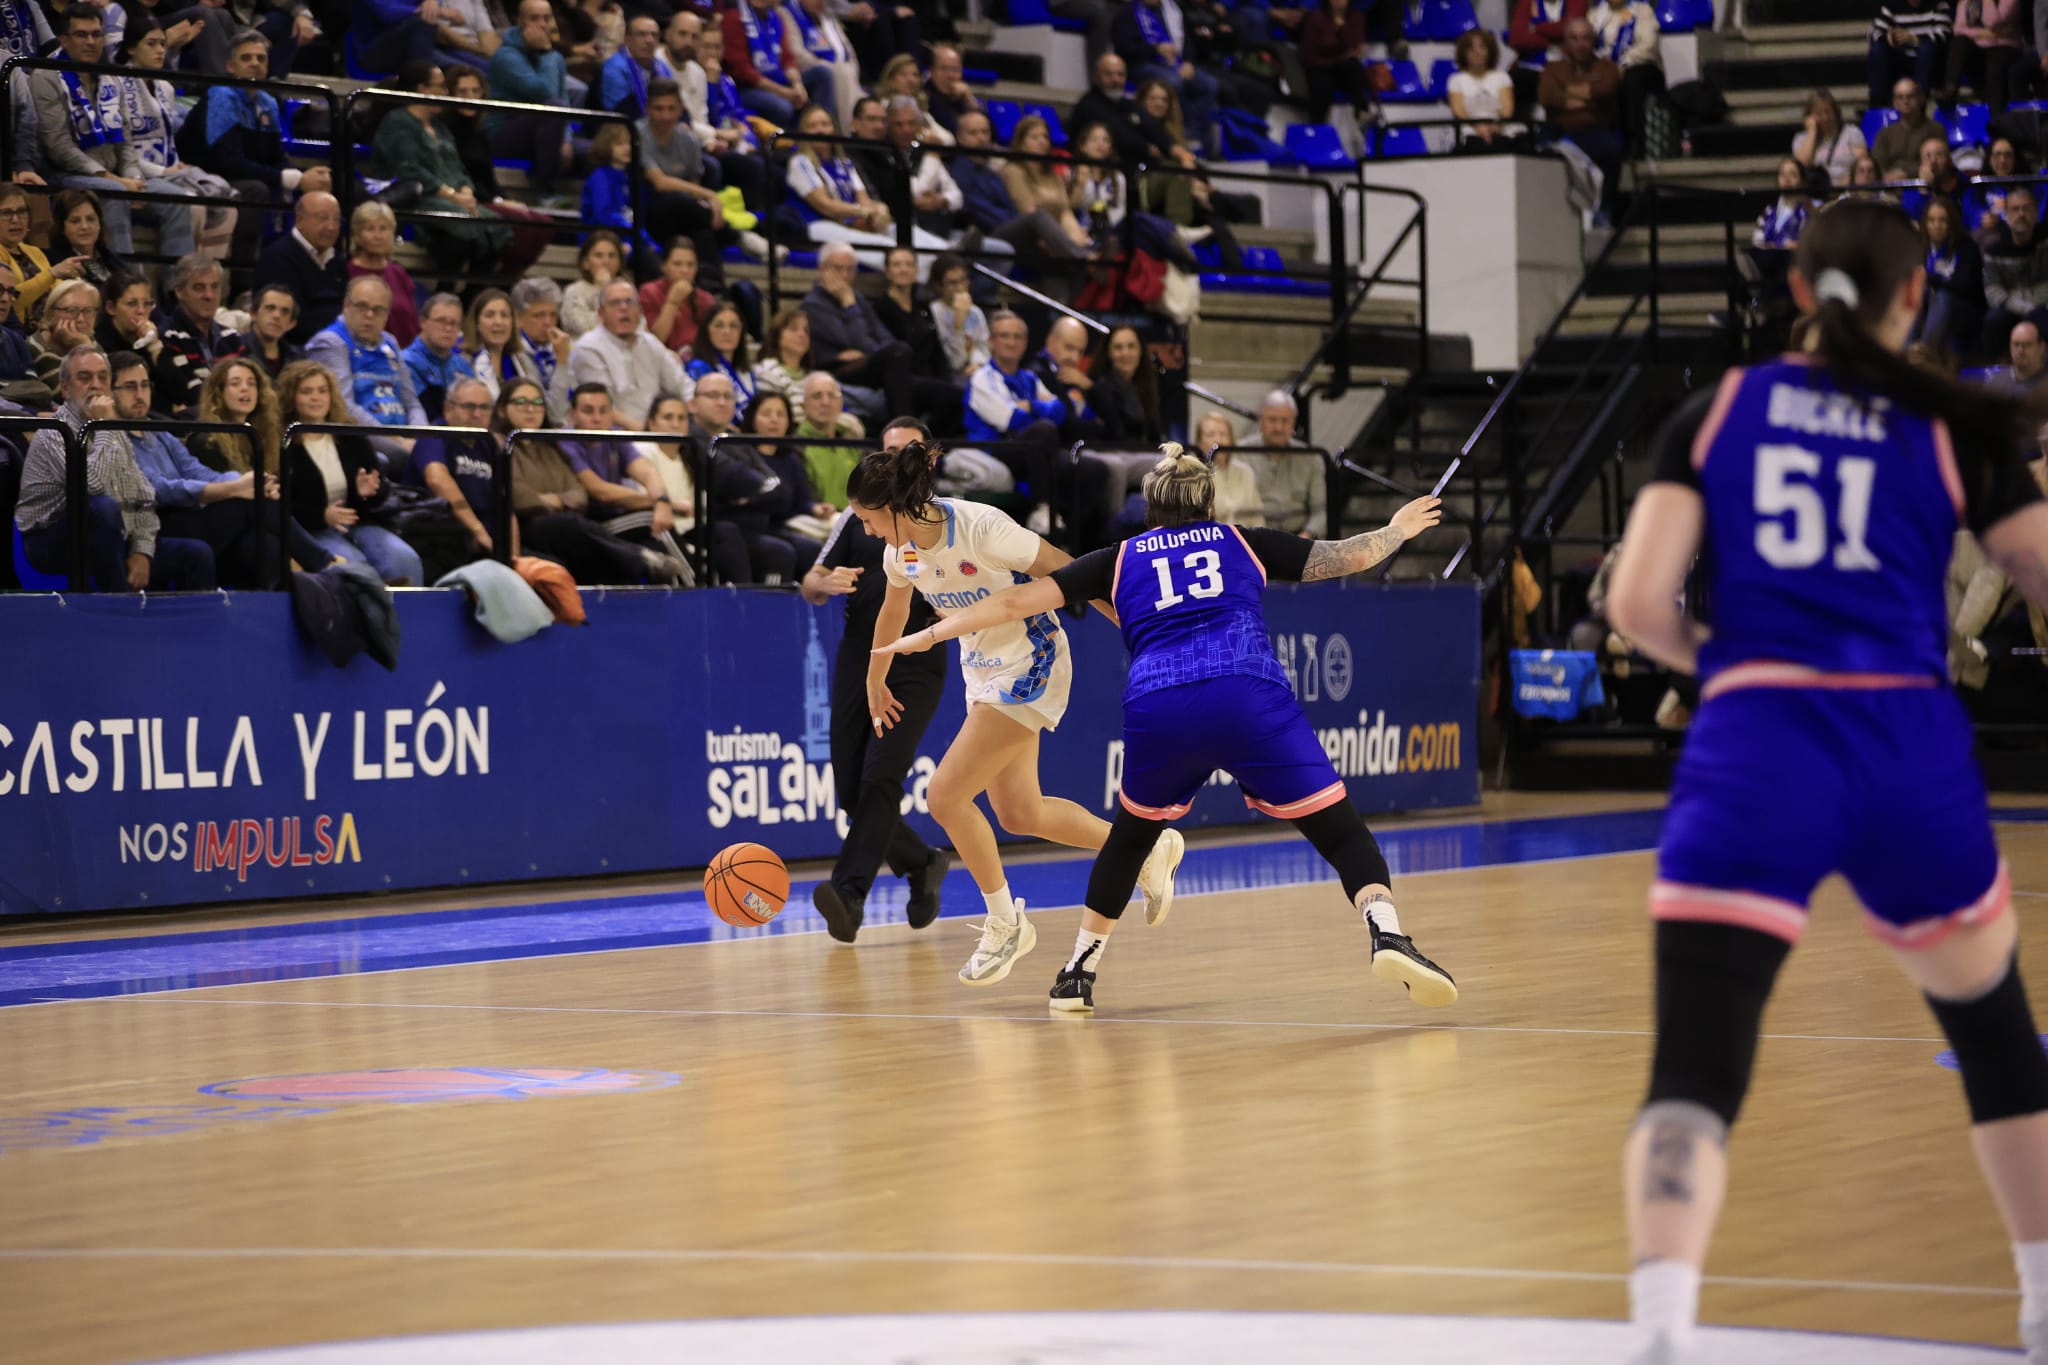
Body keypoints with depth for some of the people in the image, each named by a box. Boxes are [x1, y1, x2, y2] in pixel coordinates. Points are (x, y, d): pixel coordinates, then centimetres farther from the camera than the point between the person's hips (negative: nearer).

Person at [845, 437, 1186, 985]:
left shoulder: (979, 527, -26)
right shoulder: (902, 549, -2)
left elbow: (1066, 572, -20)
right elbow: (893, 612, 19)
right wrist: (875, 682, 31)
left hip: (1029, 667, -8)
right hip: (984, 672, 8)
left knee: (946, 796, -13)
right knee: (1018, 813, 10)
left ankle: (1005, 924, 5)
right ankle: (1148, 848, 29)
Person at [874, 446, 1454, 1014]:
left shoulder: (1119, 560, 25)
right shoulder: (1242, 542, 25)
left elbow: (1015, 602, 25)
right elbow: (1341, 557, 32)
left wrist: (926, 635, 34)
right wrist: (1396, 531, 52)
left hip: (1157, 710, 1)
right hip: (1251, 698, -1)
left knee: (1131, 835, 28)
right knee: (1341, 832, 4)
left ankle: (1080, 972, 30)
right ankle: (1386, 934, -21)